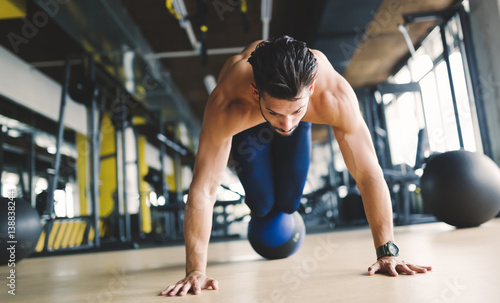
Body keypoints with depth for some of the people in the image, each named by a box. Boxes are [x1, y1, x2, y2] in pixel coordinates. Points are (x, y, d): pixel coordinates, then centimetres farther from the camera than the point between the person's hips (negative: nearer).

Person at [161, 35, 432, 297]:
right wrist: (195, 271, -42)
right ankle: (261, 211, 33)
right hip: (244, 122, -1)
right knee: (261, 204, -7)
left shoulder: (335, 95, -43)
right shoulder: (226, 105, -47)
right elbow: (203, 189, -42)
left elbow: (368, 174, -36)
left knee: (288, 203, -2)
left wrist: (387, 253, -34)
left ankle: (279, 210, 38)